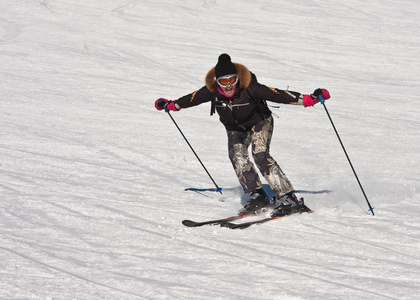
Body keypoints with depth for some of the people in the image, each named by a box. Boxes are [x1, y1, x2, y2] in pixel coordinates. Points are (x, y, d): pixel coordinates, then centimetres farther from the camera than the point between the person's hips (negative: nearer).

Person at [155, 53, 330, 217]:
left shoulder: (250, 88, -31)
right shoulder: (212, 91, -21)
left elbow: (278, 95, -33)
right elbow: (192, 98, -2)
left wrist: (310, 99, -39)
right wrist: (170, 105, 10)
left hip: (259, 123, -4)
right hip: (236, 129, 4)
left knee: (260, 155, -26)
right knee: (237, 155, -24)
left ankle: (287, 198, -30)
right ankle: (257, 196, -20)